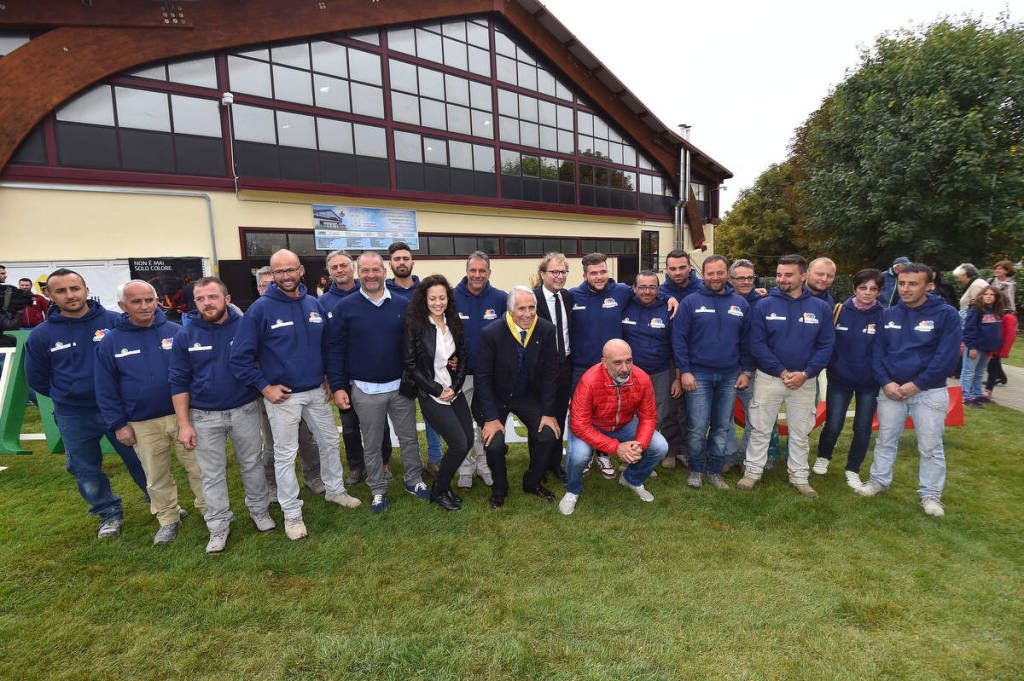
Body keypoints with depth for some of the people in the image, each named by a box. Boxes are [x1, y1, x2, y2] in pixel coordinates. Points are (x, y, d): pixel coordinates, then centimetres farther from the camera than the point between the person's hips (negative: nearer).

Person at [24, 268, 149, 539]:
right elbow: (36, 378, 12)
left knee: (139, 459, 7)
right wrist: (66, 396, 9)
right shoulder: (41, 335, -2)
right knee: (85, 471, 14)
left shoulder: (115, 322, -8)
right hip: (73, 417, 2)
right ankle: (109, 514, 34)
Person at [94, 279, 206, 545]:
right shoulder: (110, 342, 2)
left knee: (199, 468, 6)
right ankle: (169, 518, 33)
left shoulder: (176, 332, -2)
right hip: (143, 425, 1)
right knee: (156, 477, 14)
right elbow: (105, 389, 6)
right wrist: (119, 424, 1)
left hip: (183, 414, -1)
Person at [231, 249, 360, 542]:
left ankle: (335, 489, 37)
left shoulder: (314, 304, 4)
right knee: (285, 455, 6)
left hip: (316, 391, 5)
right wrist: (264, 387, -11)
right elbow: (240, 356, -9)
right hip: (282, 396, -5)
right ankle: (292, 514, 21)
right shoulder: (261, 308, -10)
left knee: (330, 441, 16)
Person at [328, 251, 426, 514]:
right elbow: (335, 350, 0)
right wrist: (337, 387, -6)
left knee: (409, 438, 13)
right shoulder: (346, 307, -2)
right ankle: (378, 490, 29)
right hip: (365, 391, -1)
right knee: (372, 445, 12)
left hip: (400, 386, 2)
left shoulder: (403, 304, 1)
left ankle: (414, 481, 32)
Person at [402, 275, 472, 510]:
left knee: (469, 439, 4)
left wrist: (454, 387, -4)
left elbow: (464, 356, 9)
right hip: (431, 395, -6)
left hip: (455, 391, 6)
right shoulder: (414, 326, -10)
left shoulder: (454, 323, 5)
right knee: (459, 444, -10)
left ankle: (444, 484, 29)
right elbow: (411, 365, -11)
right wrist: (438, 390, -13)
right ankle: (438, 491, 15)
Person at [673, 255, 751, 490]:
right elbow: (679, 339, -4)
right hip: (699, 375, -3)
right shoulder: (691, 302, -2)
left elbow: (746, 340, 12)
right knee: (698, 429, -2)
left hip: (730, 376, 3)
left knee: (722, 427, 11)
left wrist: (746, 371, 6)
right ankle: (695, 469, 18)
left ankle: (715, 471, 25)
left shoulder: (741, 304, 7)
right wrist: (684, 371, -9)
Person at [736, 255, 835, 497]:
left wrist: (806, 373, -12)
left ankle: (799, 476, 28)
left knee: (800, 432, 13)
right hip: (768, 378, -1)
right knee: (760, 429, 7)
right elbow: (756, 343, -7)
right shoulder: (765, 306, -4)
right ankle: (752, 471, 20)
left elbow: (826, 345, 1)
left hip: (804, 381, 2)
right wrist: (782, 371, -14)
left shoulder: (821, 308, 1)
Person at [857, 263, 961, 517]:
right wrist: (886, 382, -7)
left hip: (929, 391, -3)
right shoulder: (888, 315, 5)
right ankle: (879, 480, 29)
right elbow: (876, 351, 5)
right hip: (890, 389, 3)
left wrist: (915, 385, -14)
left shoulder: (946, 314, -5)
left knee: (930, 446, 5)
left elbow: (946, 357, -10)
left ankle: (930, 494, 20)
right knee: (885, 439, 13)